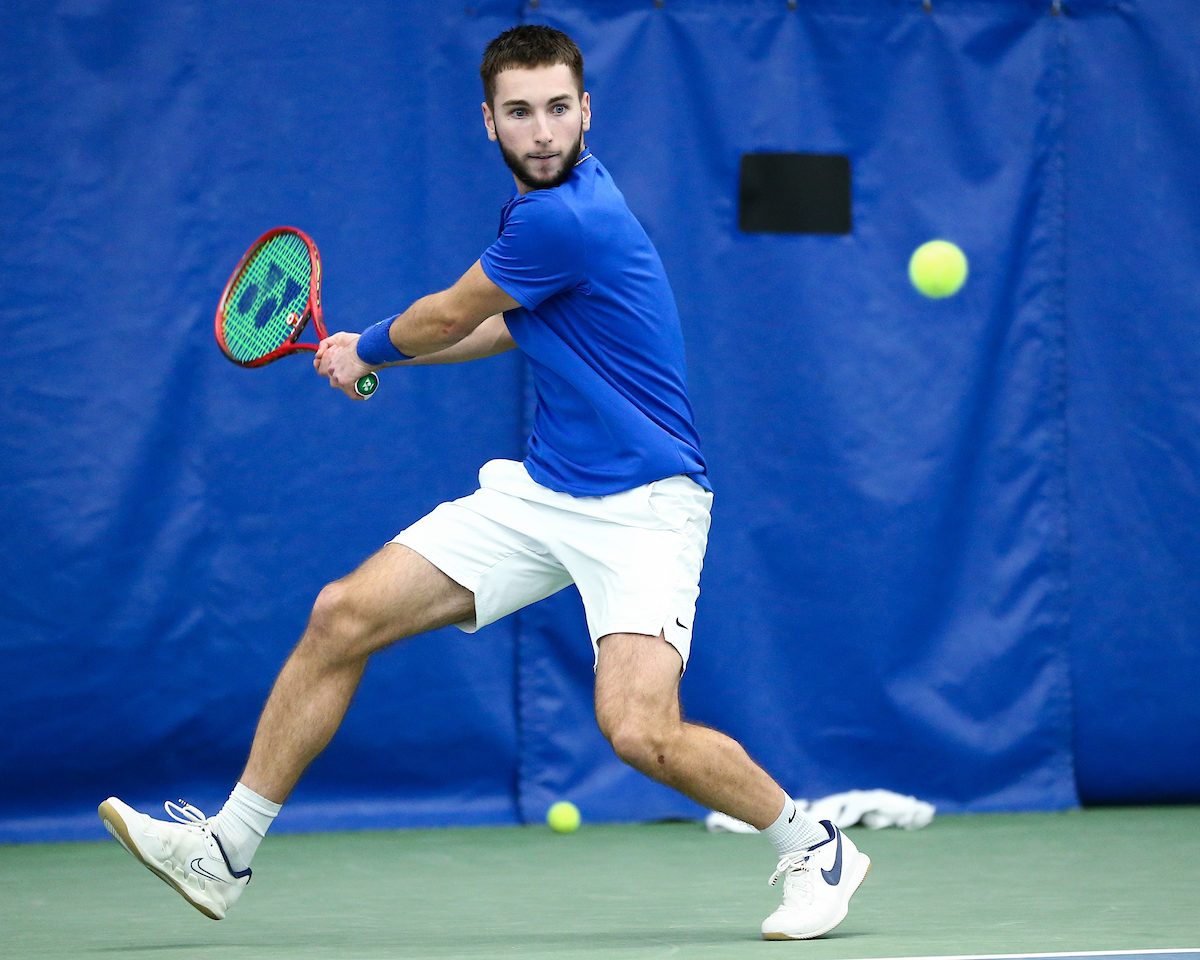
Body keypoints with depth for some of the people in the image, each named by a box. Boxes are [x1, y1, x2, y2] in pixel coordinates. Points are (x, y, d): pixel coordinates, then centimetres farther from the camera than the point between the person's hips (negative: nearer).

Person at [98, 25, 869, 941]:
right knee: (343, 617, -1)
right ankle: (225, 849, 9)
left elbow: (448, 317, -6)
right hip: (540, 492, 9)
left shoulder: (561, 219, -21)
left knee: (639, 730, -25)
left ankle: (814, 848, 1)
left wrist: (369, 350, 15)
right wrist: (374, 351, 30)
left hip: (641, 504, -9)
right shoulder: (563, 191, 9)